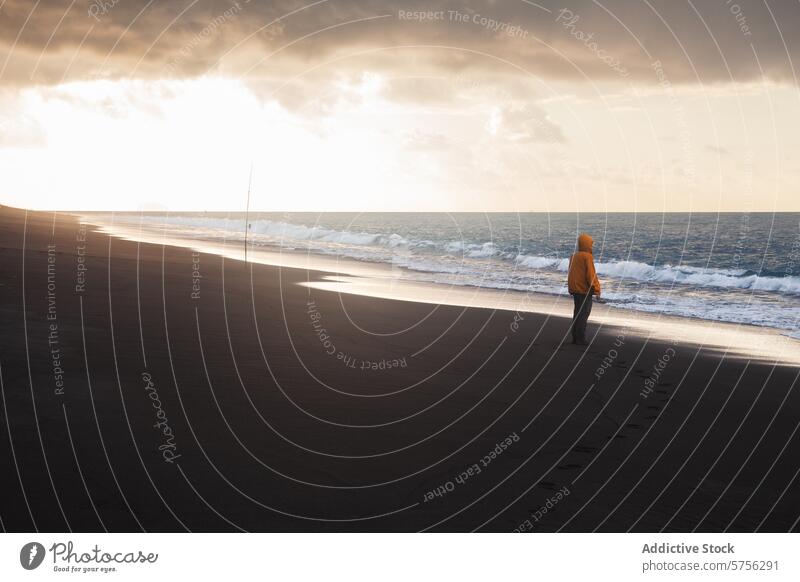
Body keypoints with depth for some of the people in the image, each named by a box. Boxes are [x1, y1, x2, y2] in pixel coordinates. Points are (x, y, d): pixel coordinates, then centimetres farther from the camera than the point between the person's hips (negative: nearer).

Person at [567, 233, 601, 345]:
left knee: (577, 313, 15)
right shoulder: (587, 257, -15)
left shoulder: (574, 256, 9)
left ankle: (575, 337, 17)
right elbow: (591, 275, -18)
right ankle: (580, 339, -3)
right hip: (584, 290, -8)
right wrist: (596, 290, -12)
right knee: (584, 314, -3)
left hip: (575, 289, 8)